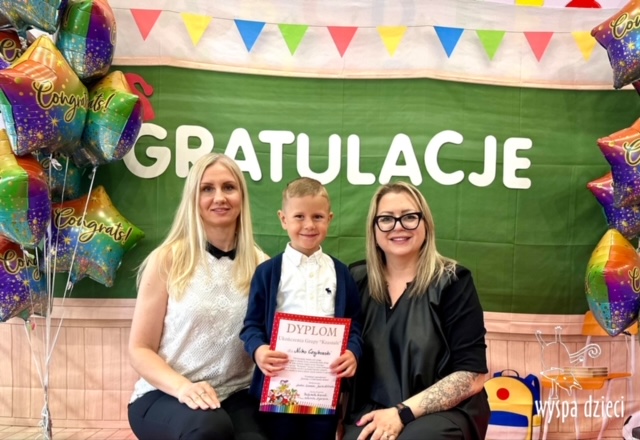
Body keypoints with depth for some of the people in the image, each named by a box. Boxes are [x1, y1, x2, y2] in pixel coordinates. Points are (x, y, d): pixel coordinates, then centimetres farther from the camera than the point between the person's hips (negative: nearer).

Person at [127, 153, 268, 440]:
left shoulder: (259, 265, 5)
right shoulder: (167, 260, -3)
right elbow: (139, 349, -1)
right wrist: (182, 386, -19)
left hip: (235, 396, 2)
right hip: (164, 395, -1)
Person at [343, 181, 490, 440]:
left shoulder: (452, 281, -5)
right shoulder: (357, 279, 5)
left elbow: (472, 376, -9)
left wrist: (403, 413, -16)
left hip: (443, 412, -1)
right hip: (370, 411, 2)